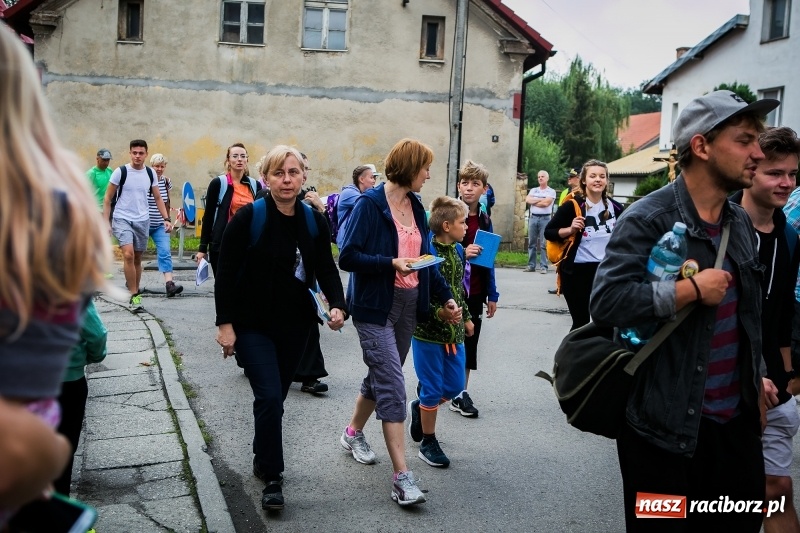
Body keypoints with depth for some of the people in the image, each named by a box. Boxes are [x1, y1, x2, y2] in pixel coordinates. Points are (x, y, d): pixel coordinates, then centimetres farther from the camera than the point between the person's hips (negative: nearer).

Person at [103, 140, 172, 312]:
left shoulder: (150, 173, 5)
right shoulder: (120, 172, -6)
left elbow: (158, 198, 13)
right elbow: (108, 199, -1)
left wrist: (166, 218, 2)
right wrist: (105, 222, -6)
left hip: (143, 220, 4)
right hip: (122, 219, -4)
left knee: (137, 259, 10)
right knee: (128, 254, -19)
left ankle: (135, 290, 25)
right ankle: (134, 295, -12)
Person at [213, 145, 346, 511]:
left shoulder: (314, 222, 0)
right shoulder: (248, 218, -13)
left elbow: (326, 268, 4)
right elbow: (225, 273, -11)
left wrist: (337, 304, -14)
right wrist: (225, 324, -14)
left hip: (295, 325, 5)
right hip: (253, 326, -4)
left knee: (275, 397, 15)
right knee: (270, 397, -14)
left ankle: (262, 460, 36)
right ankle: (272, 479, 0)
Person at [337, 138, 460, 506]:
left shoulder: (415, 207, 9)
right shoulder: (370, 204, -12)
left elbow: (425, 258, 16)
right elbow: (347, 257, -16)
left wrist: (445, 297, 11)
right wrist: (391, 263, -26)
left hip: (409, 305, 8)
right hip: (375, 307, -7)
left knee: (382, 376, 18)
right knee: (392, 386, -11)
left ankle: (353, 434, 42)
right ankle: (402, 477, -9)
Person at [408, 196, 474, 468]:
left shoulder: (458, 250, 8)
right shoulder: (427, 251, -17)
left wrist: (466, 317, 20)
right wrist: (438, 312, -28)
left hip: (453, 331, 7)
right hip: (428, 331, -7)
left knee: (455, 384, 14)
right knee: (433, 388, 3)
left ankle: (420, 407, 41)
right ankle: (428, 442, 19)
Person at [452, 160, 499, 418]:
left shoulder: (484, 220, 7)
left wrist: (492, 295, 11)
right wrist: (461, 252, -25)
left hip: (474, 293, 5)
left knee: (469, 342, 10)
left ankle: (461, 392, 21)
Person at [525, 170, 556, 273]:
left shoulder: (551, 191, 4)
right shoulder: (533, 190, 17)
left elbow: (546, 203, -11)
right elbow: (527, 200, 0)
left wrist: (534, 201, 0)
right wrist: (540, 200, -5)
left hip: (545, 218, -4)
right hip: (533, 217, 4)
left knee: (543, 244, -6)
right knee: (531, 243, 4)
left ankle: (543, 266, -5)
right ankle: (531, 265, 9)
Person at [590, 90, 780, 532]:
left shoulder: (741, 223, 10)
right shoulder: (648, 219, -15)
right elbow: (606, 302, -28)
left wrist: (755, 376, 22)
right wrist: (691, 289, -25)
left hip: (736, 421, 8)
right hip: (664, 425, -7)